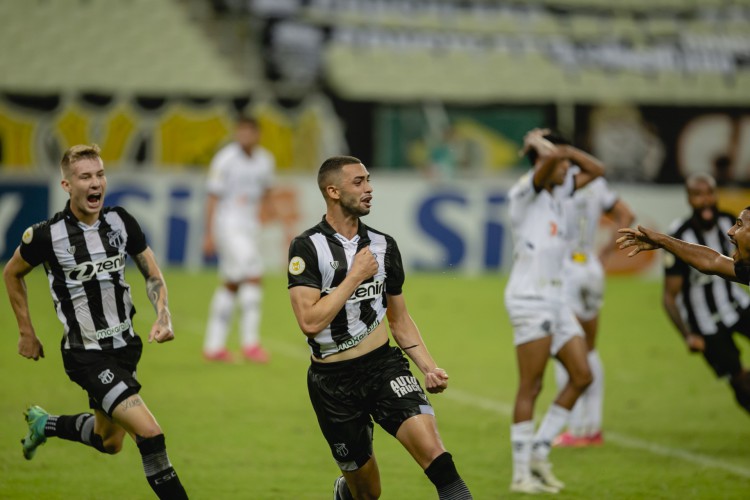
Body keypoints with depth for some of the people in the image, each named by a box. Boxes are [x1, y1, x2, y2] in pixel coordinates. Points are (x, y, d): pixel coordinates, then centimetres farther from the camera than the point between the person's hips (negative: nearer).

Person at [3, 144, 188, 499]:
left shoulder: (121, 222, -4)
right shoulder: (47, 235, -16)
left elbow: (152, 276, 6)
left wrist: (163, 317, -12)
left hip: (125, 347, 6)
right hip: (86, 354, -6)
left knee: (109, 442, 23)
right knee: (150, 434, -20)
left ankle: (44, 424, 49)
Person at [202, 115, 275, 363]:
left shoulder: (265, 160, 6)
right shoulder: (225, 160, -12)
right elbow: (213, 197, -10)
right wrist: (209, 234, -11)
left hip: (249, 227, 7)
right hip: (228, 224, -7)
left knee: (232, 285, 10)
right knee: (252, 276, -17)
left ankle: (213, 346, 17)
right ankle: (250, 342, -14)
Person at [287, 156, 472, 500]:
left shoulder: (384, 246, 6)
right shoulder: (307, 248, -9)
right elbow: (310, 322, -20)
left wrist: (429, 368, 3)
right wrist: (356, 276, -16)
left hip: (384, 365, 3)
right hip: (333, 381, -3)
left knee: (431, 449, -24)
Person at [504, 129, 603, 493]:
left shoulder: (556, 194, 16)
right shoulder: (525, 191, -8)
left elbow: (596, 170, 21)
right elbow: (552, 159, -26)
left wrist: (562, 148, 12)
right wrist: (544, 146, -6)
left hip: (553, 298, 9)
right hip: (529, 297, -9)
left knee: (582, 376, 4)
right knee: (530, 388, -8)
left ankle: (540, 452, 11)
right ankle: (521, 474, -4)